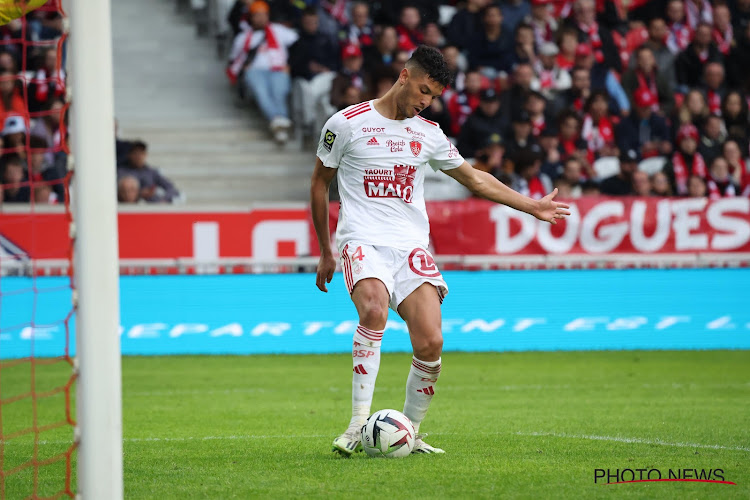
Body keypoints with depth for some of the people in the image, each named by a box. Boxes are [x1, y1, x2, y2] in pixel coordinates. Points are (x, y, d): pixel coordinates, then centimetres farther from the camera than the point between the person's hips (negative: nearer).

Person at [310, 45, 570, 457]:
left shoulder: (429, 134, 14)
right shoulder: (346, 124, 3)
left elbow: (475, 179, 26)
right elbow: (319, 183, 13)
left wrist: (532, 206, 26)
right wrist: (325, 252, 14)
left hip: (412, 248, 4)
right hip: (363, 241, -4)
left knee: (430, 343, -15)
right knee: (374, 310, -34)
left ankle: (410, 431, 6)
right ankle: (358, 425, -29)